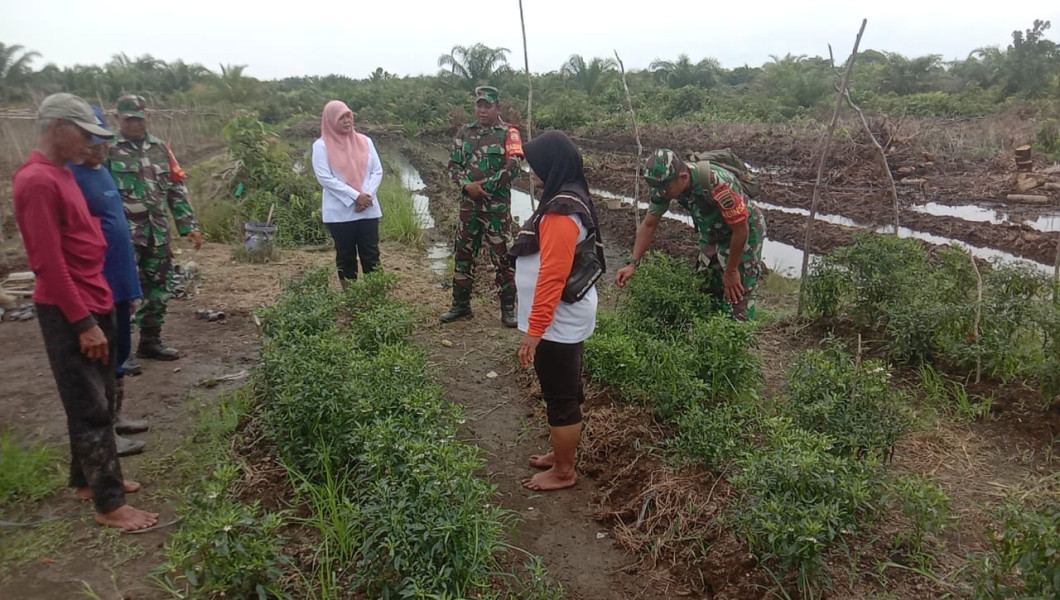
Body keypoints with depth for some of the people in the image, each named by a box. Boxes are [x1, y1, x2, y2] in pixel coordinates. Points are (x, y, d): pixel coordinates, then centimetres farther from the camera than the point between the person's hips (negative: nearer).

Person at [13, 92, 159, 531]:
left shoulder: (60, 173, 13)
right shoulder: (38, 181, -17)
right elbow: (49, 263, -21)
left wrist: (96, 310, 17)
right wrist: (83, 323, -19)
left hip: (93, 303, 9)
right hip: (69, 313, -9)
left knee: (98, 401, 17)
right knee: (90, 408, -2)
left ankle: (87, 478, 32)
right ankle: (109, 504, 7)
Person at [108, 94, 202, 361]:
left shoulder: (160, 149, 12)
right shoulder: (108, 149, -4)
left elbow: (177, 189, 14)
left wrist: (189, 225, 9)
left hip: (158, 233, 6)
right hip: (124, 234, -5)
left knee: (157, 290, 12)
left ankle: (150, 342, 26)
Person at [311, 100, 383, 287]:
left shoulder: (364, 141, 7)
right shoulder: (321, 146, -4)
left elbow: (377, 171, 5)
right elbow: (325, 178, -11)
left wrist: (367, 195, -12)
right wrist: (355, 196, -17)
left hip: (368, 210, 3)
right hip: (340, 212, -2)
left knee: (371, 255, 5)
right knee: (346, 256, 8)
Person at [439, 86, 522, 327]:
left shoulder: (508, 133, -3)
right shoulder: (465, 133, 10)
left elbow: (512, 167, -14)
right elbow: (453, 165, 7)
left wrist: (484, 187, -13)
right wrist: (467, 185, -12)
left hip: (497, 206, -4)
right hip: (469, 204, 5)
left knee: (502, 257, 0)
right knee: (463, 254, 10)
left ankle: (508, 308, 10)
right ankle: (461, 305, 23)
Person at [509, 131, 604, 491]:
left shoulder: (560, 211, -24)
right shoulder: (571, 198, 9)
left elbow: (552, 276, -27)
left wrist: (534, 330, -24)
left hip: (557, 322, -10)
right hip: (567, 317, 10)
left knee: (560, 397, 4)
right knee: (566, 393, 21)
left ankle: (563, 472, 19)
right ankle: (562, 454, 37)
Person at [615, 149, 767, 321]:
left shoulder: (718, 184, -38)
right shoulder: (665, 183, -19)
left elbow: (741, 230, -28)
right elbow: (649, 225, -8)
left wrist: (731, 271, -19)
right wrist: (633, 264, -17)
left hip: (745, 232, -6)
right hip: (712, 233, 6)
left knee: (736, 295, -9)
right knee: (707, 290, 11)